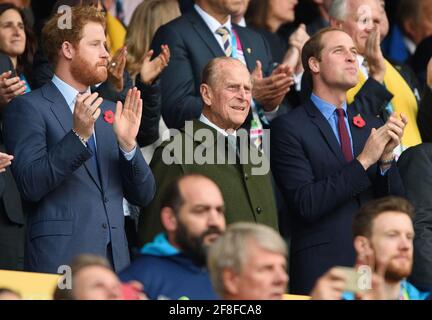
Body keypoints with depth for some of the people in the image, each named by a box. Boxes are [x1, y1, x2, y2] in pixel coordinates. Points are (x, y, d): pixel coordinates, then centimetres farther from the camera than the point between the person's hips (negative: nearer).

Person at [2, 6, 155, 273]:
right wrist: (78, 136, -22)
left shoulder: (109, 111, 17)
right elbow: (30, 185, -14)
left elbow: (143, 195, 12)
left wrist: (128, 144, -5)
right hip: (60, 260, -6)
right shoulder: (28, 108, -2)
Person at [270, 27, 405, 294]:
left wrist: (386, 159, -10)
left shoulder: (370, 125, 12)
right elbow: (305, 204, -15)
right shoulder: (289, 127, -4)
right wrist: (364, 161, -17)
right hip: (320, 270, -5)